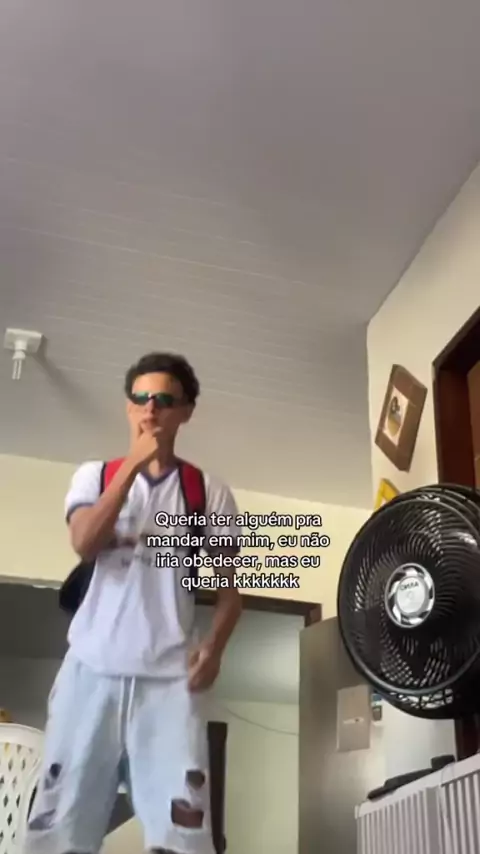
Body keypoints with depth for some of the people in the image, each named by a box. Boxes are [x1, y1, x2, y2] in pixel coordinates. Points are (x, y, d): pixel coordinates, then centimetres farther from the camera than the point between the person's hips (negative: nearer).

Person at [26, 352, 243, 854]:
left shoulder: (210, 493, 9)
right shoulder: (95, 475, 10)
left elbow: (229, 587, 10)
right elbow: (84, 544, -9)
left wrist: (213, 647, -7)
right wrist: (134, 463, -9)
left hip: (170, 676, 0)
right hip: (93, 668, 1)